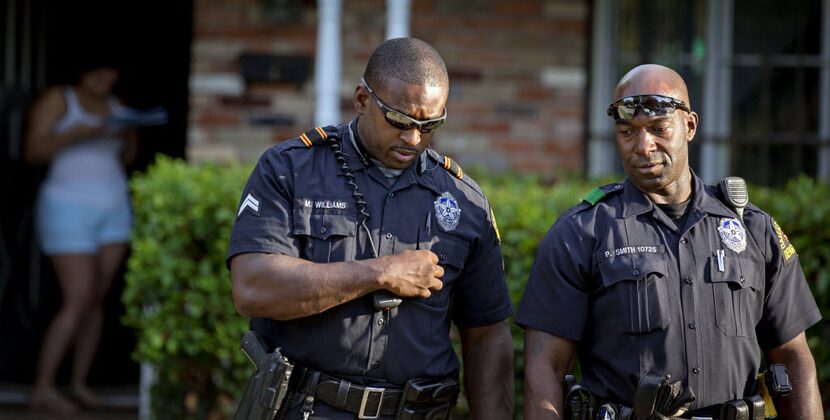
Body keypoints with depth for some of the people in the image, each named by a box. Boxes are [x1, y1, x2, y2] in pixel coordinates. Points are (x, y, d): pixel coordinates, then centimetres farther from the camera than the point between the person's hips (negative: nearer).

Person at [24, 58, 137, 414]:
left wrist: (129, 138, -10)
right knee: (78, 302, -13)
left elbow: (127, 157, 12)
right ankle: (43, 388, -7)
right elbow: (34, 151, -13)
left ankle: (79, 382, 12)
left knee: (96, 300, 4)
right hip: (69, 210, -6)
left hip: (113, 211, 6)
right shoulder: (57, 100, -5)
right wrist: (77, 133, -26)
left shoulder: (115, 106, 11)